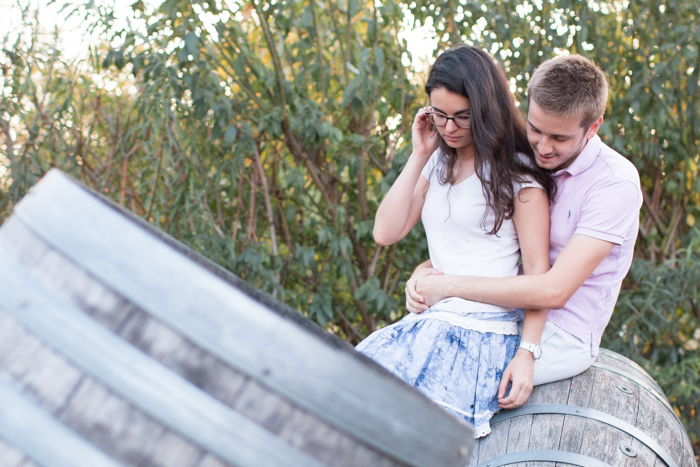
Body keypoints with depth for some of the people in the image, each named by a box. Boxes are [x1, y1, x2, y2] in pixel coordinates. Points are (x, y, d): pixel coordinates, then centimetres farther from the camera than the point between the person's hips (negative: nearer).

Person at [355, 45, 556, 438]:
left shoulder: (518, 172, -2)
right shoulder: (439, 162, 16)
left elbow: (538, 270, -7)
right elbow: (386, 232, 9)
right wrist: (418, 156, 6)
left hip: (485, 329, -6)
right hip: (432, 319, 6)